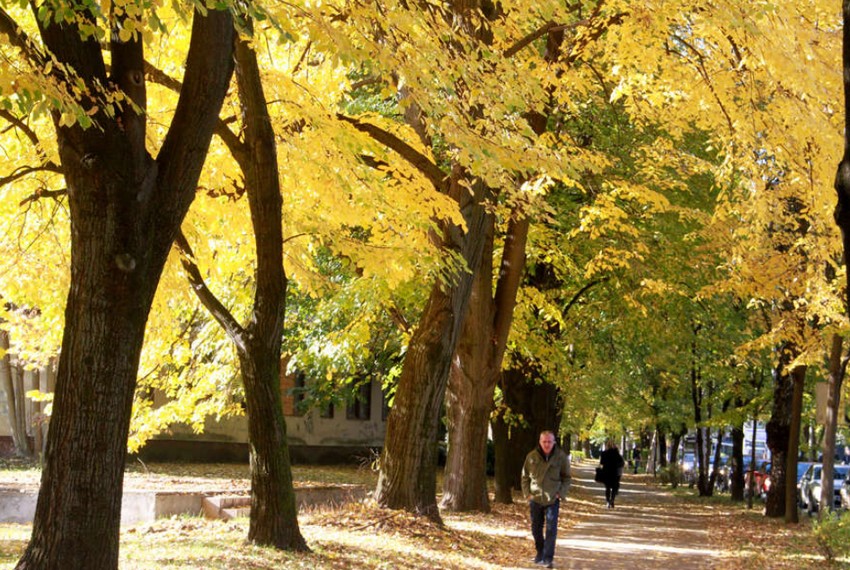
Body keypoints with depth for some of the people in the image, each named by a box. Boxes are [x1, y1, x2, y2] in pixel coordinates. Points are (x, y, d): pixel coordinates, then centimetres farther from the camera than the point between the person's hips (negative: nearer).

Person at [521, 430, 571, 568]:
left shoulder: (561, 457, -7)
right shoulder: (531, 457, -3)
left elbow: (567, 478, 3)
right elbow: (525, 477, 8)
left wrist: (561, 493, -8)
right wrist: (527, 493, -1)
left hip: (552, 499, -2)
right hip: (535, 499, 2)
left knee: (551, 529, -8)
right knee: (536, 528, 14)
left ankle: (548, 558, -5)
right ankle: (540, 552, 33)